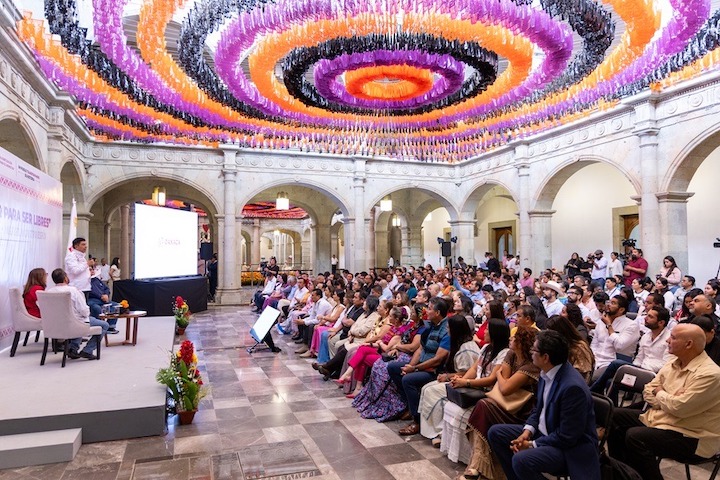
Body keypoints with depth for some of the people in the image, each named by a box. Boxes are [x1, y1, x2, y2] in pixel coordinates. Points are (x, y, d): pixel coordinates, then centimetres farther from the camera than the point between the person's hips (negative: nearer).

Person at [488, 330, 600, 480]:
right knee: (495, 432, 4)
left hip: (570, 448, -9)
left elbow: (566, 437, -24)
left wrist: (532, 444, -16)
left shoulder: (573, 387, -29)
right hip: (544, 432, 9)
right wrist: (528, 431, -5)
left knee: (521, 460, -32)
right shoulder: (547, 373, -3)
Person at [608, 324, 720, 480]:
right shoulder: (673, 364, 5)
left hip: (691, 438, -9)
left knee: (635, 436, -29)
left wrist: (660, 393, -8)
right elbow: (648, 391, 7)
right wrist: (668, 400, -14)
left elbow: (680, 407, -29)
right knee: (615, 416, 8)